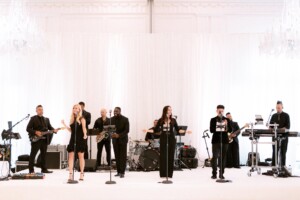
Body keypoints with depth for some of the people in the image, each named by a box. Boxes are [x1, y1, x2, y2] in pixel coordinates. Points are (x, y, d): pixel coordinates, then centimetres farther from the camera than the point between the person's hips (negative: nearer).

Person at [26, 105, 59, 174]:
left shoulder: (46, 119, 16)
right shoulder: (33, 119, 0)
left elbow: (50, 127, 12)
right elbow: (28, 129, -5)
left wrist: (54, 130, -10)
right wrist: (36, 132, -18)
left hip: (45, 140, 5)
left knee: (43, 155, 10)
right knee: (33, 155, -3)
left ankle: (44, 169, 16)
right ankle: (31, 170, -1)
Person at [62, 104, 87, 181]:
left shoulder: (81, 119, -4)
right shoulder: (72, 119, 12)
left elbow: (84, 127, -16)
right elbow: (71, 130, 14)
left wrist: (85, 135, -31)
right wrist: (64, 124, 10)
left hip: (80, 139, -5)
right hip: (73, 139, 5)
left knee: (81, 156, 3)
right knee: (71, 156, -2)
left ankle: (81, 174, 12)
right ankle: (70, 174, -2)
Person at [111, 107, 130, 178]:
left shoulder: (125, 119, -8)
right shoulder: (112, 119, 3)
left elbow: (127, 130, -13)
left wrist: (119, 135, -24)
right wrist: (111, 134, -18)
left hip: (123, 139, -3)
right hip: (115, 140, 3)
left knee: (123, 156, -4)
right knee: (117, 156, 4)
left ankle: (122, 172, -3)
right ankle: (118, 171, 10)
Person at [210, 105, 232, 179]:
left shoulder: (227, 120, 8)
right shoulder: (213, 120, 5)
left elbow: (230, 130, 2)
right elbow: (211, 130, -2)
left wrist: (226, 125, -16)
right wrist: (217, 129, -18)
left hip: (224, 140, 2)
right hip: (216, 140, -1)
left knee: (223, 157, 2)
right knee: (215, 157, -5)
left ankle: (221, 174, 9)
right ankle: (214, 174, 0)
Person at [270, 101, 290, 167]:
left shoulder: (286, 115, 1)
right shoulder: (274, 116, 12)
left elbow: (288, 127, -6)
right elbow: (270, 125, 15)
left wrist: (280, 129, -19)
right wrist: (271, 128, -8)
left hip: (284, 136, -3)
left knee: (283, 152, 3)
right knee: (274, 152, 2)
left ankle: (282, 166, 10)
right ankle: (273, 166, 4)